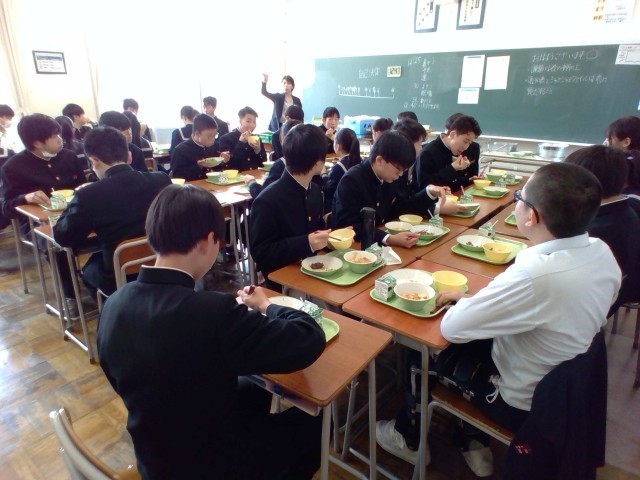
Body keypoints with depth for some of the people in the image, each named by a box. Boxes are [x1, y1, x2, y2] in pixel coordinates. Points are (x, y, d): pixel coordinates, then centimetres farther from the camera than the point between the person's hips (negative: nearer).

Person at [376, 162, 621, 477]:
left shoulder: (536, 275, -38)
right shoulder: (601, 252, -12)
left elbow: (450, 328, -29)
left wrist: (465, 300, -8)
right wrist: (476, 301, -5)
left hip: (521, 402, -6)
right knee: (473, 339, 22)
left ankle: (409, 438, 36)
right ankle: (473, 443, 32)